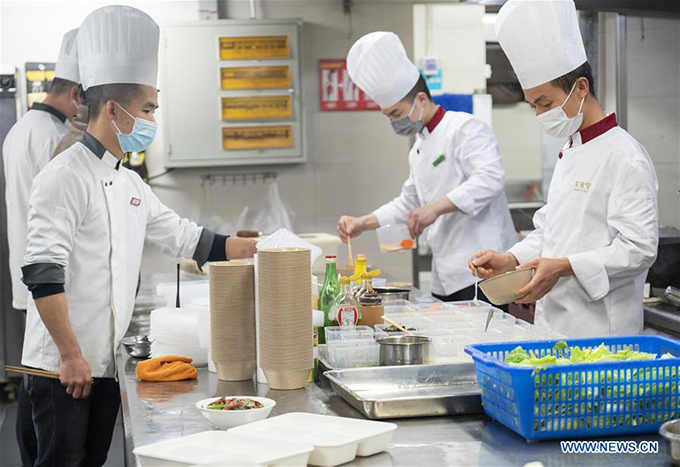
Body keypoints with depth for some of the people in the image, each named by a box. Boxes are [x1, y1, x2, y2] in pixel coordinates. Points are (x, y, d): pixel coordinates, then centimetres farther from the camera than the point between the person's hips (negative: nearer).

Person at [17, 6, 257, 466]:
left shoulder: (130, 184, 13)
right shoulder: (66, 177, -14)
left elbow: (186, 238, 21)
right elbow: (42, 273, -20)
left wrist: (261, 248, 16)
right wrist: (70, 355, -20)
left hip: (104, 363, 8)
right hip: (61, 366, -8)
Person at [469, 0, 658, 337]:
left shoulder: (625, 157, -12)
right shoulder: (570, 154, 16)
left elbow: (638, 249, -18)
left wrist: (564, 267, -26)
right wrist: (511, 260, 5)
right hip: (554, 323, 8)